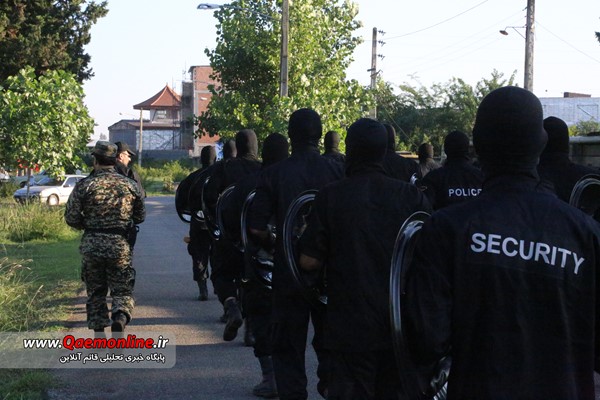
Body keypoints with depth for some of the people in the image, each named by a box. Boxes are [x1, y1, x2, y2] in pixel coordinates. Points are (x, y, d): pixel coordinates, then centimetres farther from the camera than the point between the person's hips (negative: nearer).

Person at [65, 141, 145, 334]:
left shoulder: (84, 185, -5)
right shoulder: (129, 185, 1)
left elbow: (71, 218, -5)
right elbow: (140, 216, 10)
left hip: (91, 245, 0)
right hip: (120, 245, 0)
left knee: (95, 292, 14)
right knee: (122, 291, 6)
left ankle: (98, 334, 15)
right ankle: (120, 318, -23)